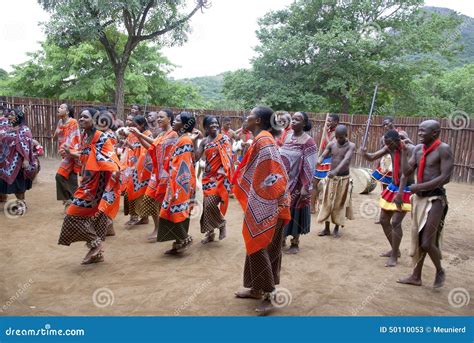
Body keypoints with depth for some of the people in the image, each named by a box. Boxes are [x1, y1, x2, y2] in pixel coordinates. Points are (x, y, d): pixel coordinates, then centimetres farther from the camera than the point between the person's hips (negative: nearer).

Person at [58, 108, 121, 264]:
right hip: (88, 182, 8)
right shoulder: (84, 137, 10)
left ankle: (95, 243, 6)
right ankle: (97, 253, 23)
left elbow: (111, 157, -26)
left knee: (76, 212, -8)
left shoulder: (102, 138, -15)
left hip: (98, 182, -8)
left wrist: (115, 170, -42)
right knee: (90, 214, 12)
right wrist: (71, 153, 28)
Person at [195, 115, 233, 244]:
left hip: (220, 176, -5)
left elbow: (228, 157, -7)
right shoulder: (204, 142, 9)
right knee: (206, 204, 4)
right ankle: (210, 233, 19)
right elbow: (196, 157, 1)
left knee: (211, 203, -15)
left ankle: (221, 223, 12)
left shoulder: (224, 138, -2)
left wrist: (223, 171, -19)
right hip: (208, 176, 5)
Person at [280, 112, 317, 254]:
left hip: (296, 184, -6)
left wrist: (305, 187, -20)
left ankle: (295, 244, 19)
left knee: (294, 211, 4)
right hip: (283, 182, 6)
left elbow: (309, 166, -16)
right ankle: (282, 238, 28)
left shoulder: (308, 141, -12)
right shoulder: (288, 137, 8)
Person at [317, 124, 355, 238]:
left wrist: (336, 171, -45)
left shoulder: (351, 146, -12)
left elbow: (346, 160, -28)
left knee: (340, 203, 5)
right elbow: (322, 156, -11)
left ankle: (336, 228, 20)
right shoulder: (331, 144, -2)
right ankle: (326, 228, 17)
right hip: (331, 177, 3)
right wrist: (317, 162, -36)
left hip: (344, 178, -3)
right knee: (327, 202, 6)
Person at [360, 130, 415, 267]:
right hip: (392, 188, 8)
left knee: (395, 222, -14)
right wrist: (364, 154, -22)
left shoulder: (410, 149, -21)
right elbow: (372, 157, 2)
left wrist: (400, 194, -33)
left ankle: (394, 256, 1)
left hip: (406, 190, -7)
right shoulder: (389, 148, -2)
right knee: (383, 220, 10)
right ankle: (395, 249, 29)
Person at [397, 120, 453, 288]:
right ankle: (416, 277, 26)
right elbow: (407, 172, 3)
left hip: (435, 199, -7)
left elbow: (445, 177, -19)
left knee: (427, 242, -5)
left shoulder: (443, 149, -13)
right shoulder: (418, 149, 7)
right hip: (419, 198, 7)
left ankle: (440, 271, 24)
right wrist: (404, 150, -3)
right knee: (418, 240, 14)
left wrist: (419, 186, -18)